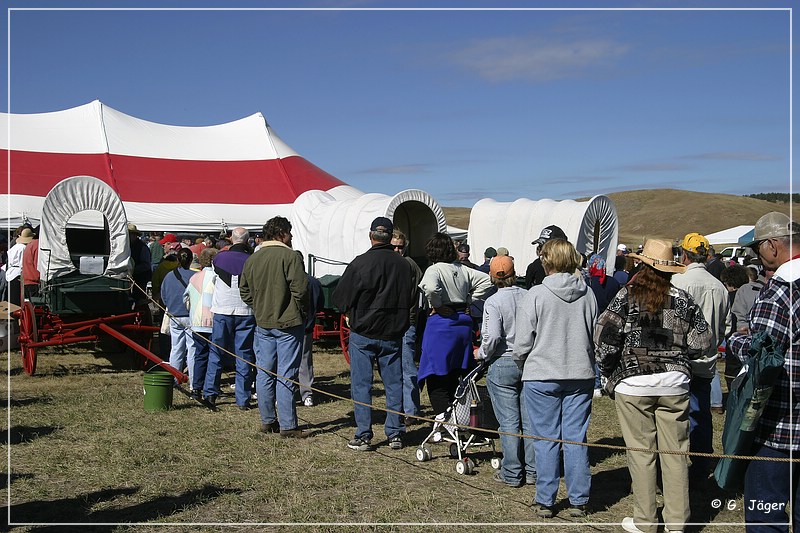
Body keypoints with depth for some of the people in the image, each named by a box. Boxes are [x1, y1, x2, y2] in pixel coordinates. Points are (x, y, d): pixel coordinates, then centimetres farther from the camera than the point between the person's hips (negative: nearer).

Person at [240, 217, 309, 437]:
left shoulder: (252, 259, 7)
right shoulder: (289, 256, -13)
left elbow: (244, 291, 13)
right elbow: (300, 289, -17)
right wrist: (303, 312, -2)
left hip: (263, 323, 6)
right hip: (288, 323, -6)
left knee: (264, 373, 12)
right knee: (286, 375, -2)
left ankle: (267, 421, 20)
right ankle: (287, 426, 2)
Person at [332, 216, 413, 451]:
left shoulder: (360, 263, -13)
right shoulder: (403, 265, -1)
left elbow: (340, 297, -7)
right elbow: (411, 298, 9)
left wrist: (352, 313, 12)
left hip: (363, 334, -3)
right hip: (393, 334, 4)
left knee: (361, 385, 4)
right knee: (394, 383, 11)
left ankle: (363, 436, 5)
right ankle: (395, 434, 16)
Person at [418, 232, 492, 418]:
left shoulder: (434, 270, -12)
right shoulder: (462, 270, 8)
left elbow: (431, 287, -32)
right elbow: (486, 280, 12)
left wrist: (437, 306, -15)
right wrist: (469, 302, 11)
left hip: (441, 322, -7)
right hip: (463, 321, 7)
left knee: (436, 381, -2)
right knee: (453, 377, 18)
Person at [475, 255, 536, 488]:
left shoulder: (493, 302, -13)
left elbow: (492, 337, -21)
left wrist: (482, 353, -2)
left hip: (503, 365, -4)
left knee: (509, 422, 3)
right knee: (530, 420, 11)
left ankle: (512, 474, 9)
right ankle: (532, 471, 20)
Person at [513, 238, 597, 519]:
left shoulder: (536, 295, -11)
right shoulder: (588, 294, 0)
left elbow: (522, 343, -8)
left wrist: (523, 364, 11)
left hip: (542, 376, -3)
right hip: (581, 376, 3)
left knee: (546, 440, 6)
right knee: (576, 438, 10)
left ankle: (545, 501, 13)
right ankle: (578, 501, 17)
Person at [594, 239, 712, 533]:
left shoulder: (628, 295, -6)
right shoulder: (683, 299, 3)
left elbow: (605, 337, -10)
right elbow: (701, 342, 3)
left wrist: (608, 371, 5)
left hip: (633, 384, -3)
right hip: (675, 384, 3)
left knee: (641, 452, 5)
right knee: (675, 452, 9)